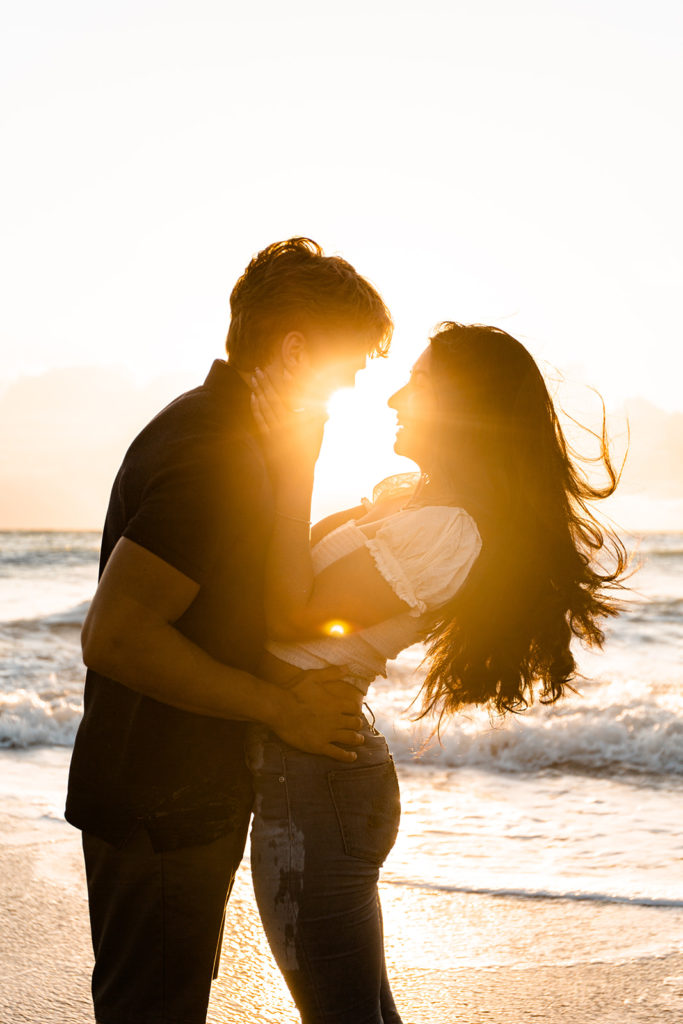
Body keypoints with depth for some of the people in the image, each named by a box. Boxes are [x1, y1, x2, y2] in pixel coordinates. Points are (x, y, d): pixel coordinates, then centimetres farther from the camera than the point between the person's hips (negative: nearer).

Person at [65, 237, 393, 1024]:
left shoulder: (209, 426, 11)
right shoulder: (212, 457, -23)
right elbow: (114, 636, -30)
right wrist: (279, 705, -23)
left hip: (188, 790, 10)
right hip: (161, 809, -10)